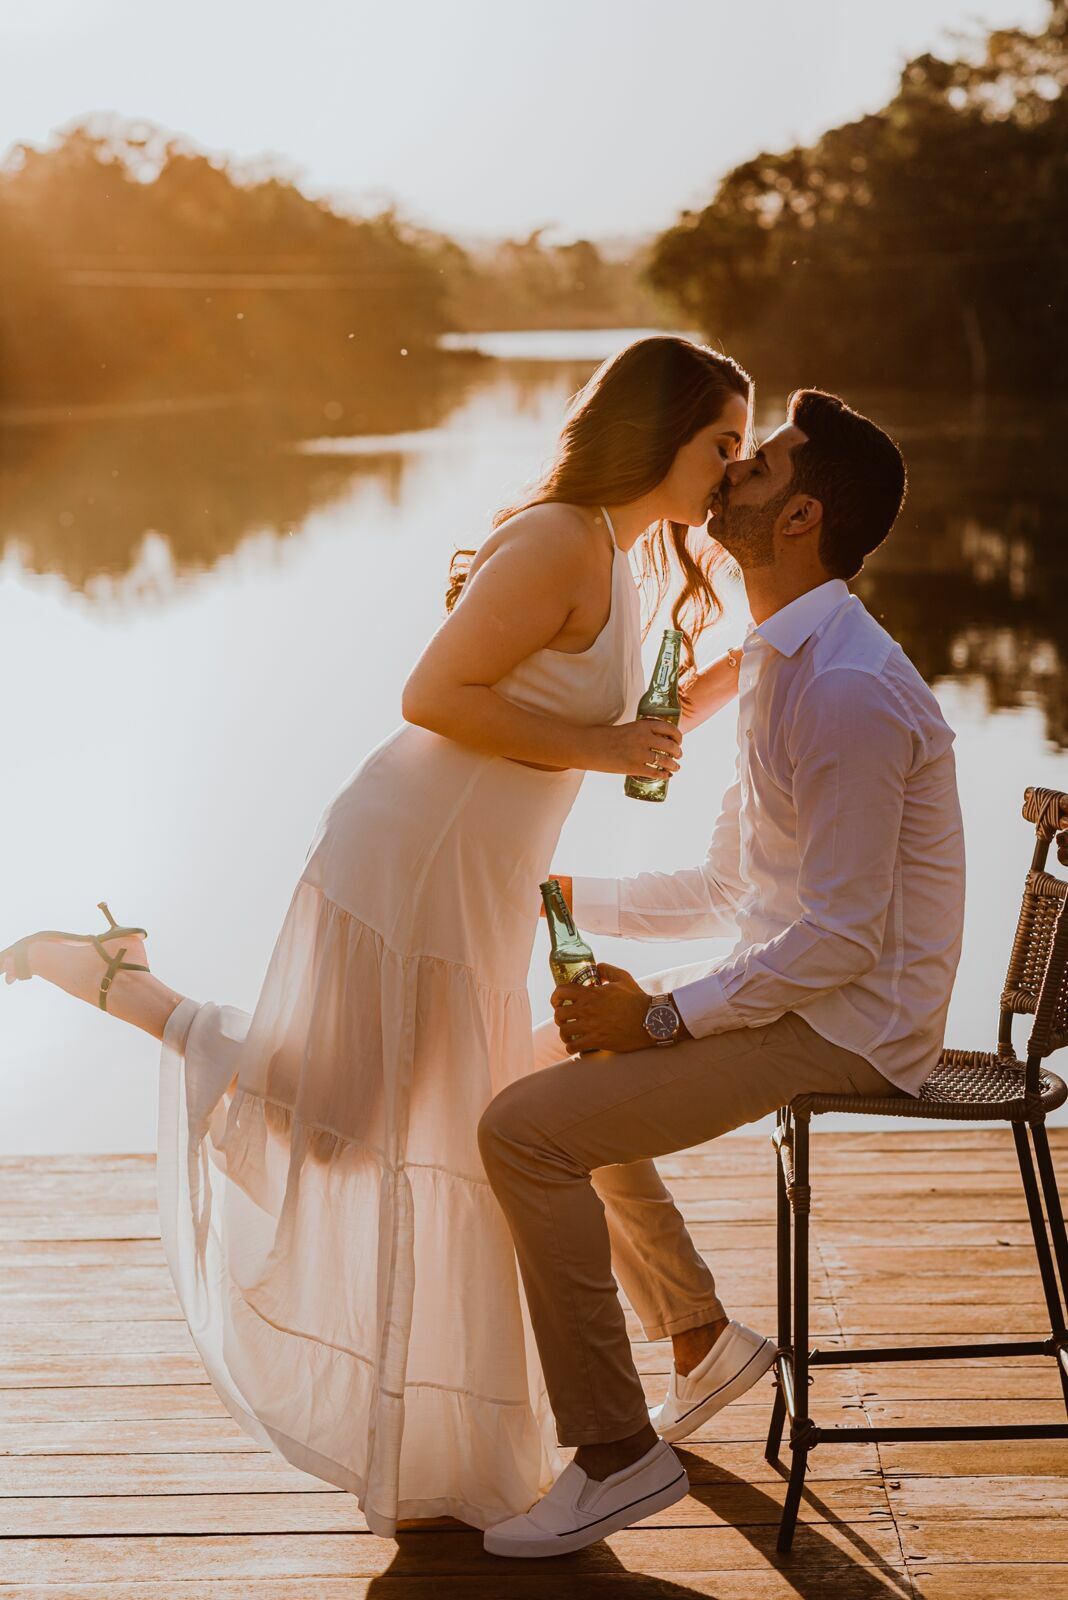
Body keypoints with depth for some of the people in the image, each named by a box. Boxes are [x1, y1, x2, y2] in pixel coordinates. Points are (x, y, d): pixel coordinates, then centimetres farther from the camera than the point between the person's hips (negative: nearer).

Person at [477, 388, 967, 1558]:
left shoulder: (849, 687, -22)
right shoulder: (780, 665, 11)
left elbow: (841, 937, -25)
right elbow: (727, 893, 17)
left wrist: (662, 1016, -20)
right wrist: (567, 895, 14)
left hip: (848, 1027, -10)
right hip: (798, 993, 10)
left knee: (526, 1129, -17)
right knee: (564, 1058, 20)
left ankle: (619, 1453, -5)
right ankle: (700, 1338, 27)